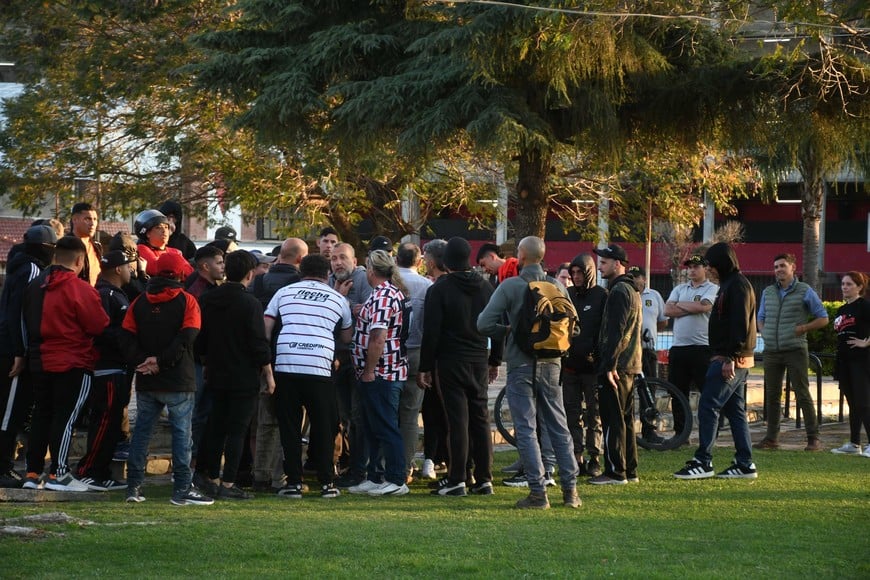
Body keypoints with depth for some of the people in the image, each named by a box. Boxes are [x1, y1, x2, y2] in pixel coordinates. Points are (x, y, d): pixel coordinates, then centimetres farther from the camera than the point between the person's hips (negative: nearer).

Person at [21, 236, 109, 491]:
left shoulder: (35, 286, 7)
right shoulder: (80, 289, -16)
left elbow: (27, 322, 17)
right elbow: (100, 327, -12)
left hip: (40, 362, 7)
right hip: (73, 364, -7)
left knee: (41, 415, 12)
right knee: (65, 417, -2)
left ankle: (32, 473, 12)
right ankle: (58, 473, -2)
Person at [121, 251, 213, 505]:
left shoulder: (140, 302, 7)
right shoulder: (186, 301, -5)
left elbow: (127, 338, -2)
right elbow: (186, 338, -16)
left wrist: (142, 361, -6)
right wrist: (161, 361, -13)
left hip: (146, 381, 4)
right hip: (178, 381, -4)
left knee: (141, 431, 12)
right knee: (181, 432, 0)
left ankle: (134, 486, 12)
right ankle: (182, 489, -2)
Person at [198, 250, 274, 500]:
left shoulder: (209, 300, 4)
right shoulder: (250, 303, -14)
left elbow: (200, 340, 11)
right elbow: (259, 344, -13)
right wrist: (268, 374, -4)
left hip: (216, 375, 6)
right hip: (244, 377, -6)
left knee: (215, 429, 12)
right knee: (237, 430, -3)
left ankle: (213, 479, 16)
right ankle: (228, 484, -5)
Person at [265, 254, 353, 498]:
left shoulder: (284, 292, 15)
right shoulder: (337, 299, 14)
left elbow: (265, 328, 9)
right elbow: (347, 337, 24)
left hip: (285, 366, 1)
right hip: (319, 367, -1)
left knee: (289, 427, 7)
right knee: (324, 427, 10)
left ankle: (293, 483, 5)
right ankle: (327, 482, 11)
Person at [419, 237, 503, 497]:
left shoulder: (439, 290, -8)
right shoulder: (486, 288, 7)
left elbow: (431, 332, -10)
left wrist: (425, 367, -4)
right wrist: (495, 361, 20)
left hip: (451, 361, -5)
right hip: (480, 362, 5)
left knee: (458, 420, -5)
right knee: (481, 419, 8)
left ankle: (457, 480, -5)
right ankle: (484, 479, 9)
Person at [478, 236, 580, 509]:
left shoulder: (510, 286, -9)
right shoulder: (557, 286, 1)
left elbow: (485, 324, -12)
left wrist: (507, 331, 5)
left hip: (521, 364, -4)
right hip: (551, 364, 4)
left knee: (526, 429, 0)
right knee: (559, 427, 11)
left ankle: (538, 492, -4)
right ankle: (570, 489, 11)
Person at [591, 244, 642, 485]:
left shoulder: (619, 291, -14)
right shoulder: (632, 289, 18)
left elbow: (615, 332, -21)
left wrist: (609, 365, -23)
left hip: (615, 366, -10)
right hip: (630, 366, 10)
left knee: (612, 420, -8)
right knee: (625, 419, 13)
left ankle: (615, 472, -8)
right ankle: (630, 470, 17)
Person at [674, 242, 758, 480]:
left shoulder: (738, 286, -14)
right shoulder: (729, 284, 19)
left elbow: (740, 325, -21)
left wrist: (730, 359, -24)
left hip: (731, 360, -11)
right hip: (730, 360, 11)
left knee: (708, 407, -10)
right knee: (735, 411, 10)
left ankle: (703, 462, -10)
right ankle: (745, 464, 11)